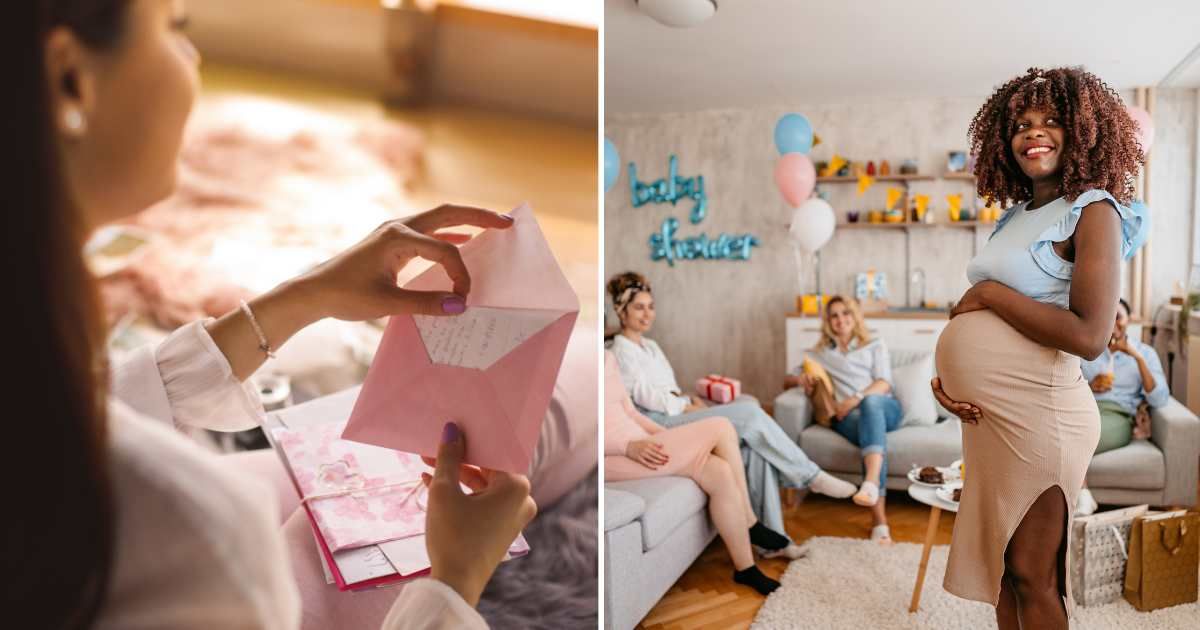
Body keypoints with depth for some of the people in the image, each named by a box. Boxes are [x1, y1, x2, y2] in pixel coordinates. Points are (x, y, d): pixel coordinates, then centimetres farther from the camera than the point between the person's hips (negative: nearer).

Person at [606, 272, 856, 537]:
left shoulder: (650, 346, 23)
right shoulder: (622, 350, -4)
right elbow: (644, 396, -13)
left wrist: (692, 399, 2)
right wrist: (688, 408, -13)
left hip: (680, 415, 8)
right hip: (659, 423, -8)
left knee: (754, 448, -18)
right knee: (750, 413, -23)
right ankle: (812, 477, -12)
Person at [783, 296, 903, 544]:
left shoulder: (876, 346, 23)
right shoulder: (821, 352, 26)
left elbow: (884, 383, 7)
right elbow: (787, 379, 22)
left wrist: (856, 399, -13)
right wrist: (802, 380, -3)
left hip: (883, 407, 1)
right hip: (848, 417, 0)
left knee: (871, 403, -38)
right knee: (870, 429, -37)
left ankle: (871, 483, -59)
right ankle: (880, 520, -49)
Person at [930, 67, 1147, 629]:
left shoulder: (1093, 212, -10)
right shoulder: (1016, 217, 12)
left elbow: (1089, 337, -23)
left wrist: (988, 293, -15)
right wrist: (946, 374, -1)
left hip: (1037, 413, -8)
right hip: (989, 414, 8)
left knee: (1032, 576, 6)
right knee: (1001, 564, 19)